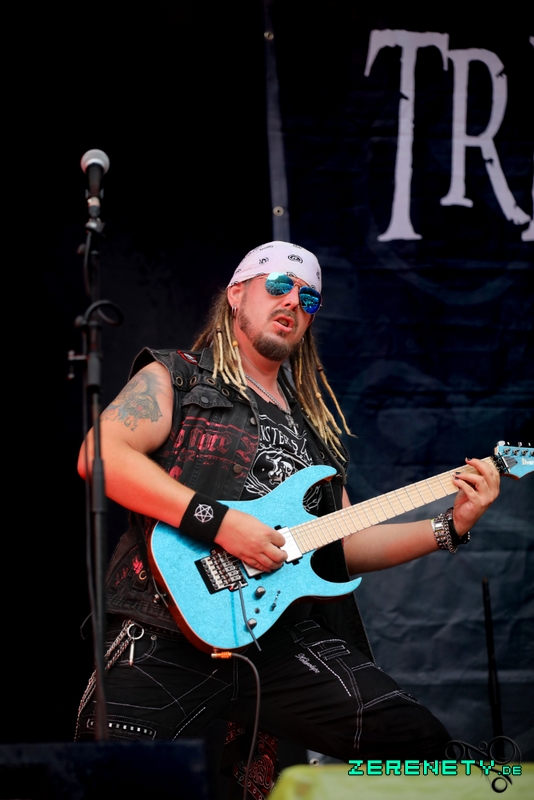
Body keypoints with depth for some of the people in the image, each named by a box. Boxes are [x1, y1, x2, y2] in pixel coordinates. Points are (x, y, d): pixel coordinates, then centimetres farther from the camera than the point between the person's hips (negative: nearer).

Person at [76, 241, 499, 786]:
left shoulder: (312, 423, 27)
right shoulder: (177, 378, 8)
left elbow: (346, 544, 25)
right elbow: (100, 456, -10)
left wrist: (450, 527, 13)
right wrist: (217, 521, -16)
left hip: (286, 634, 6)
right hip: (175, 628, -6)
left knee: (421, 743, -6)